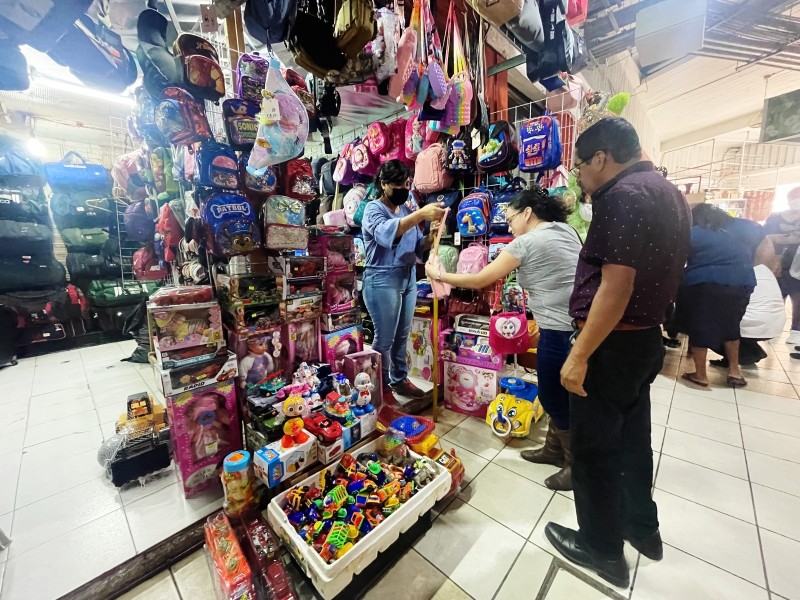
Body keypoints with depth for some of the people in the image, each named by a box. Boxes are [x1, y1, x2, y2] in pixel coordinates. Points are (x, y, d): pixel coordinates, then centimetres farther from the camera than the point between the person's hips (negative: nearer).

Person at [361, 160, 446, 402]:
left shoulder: (407, 211, 15)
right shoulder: (373, 209, -5)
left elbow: (418, 247, 12)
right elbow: (385, 233, -29)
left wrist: (432, 237, -9)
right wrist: (420, 214, -36)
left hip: (408, 278, 7)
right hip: (382, 280, -7)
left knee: (402, 335, 13)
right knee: (384, 338, 1)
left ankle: (399, 380, 29)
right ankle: (381, 387, 18)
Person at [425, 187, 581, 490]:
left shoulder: (527, 241, -12)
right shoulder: (567, 231, 12)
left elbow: (479, 280, -11)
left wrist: (439, 275, 0)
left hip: (561, 331, -9)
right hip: (578, 324, 9)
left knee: (553, 397, 8)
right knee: (558, 393, 21)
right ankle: (554, 449, 38)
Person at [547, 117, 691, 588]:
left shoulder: (622, 194, -17)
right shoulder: (670, 194, 14)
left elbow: (616, 287, -25)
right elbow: (659, 274, 18)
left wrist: (579, 355, -21)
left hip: (612, 345, -10)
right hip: (647, 339, 10)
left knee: (594, 450, 8)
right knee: (633, 439, 24)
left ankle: (603, 549, 29)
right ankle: (642, 527, 44)